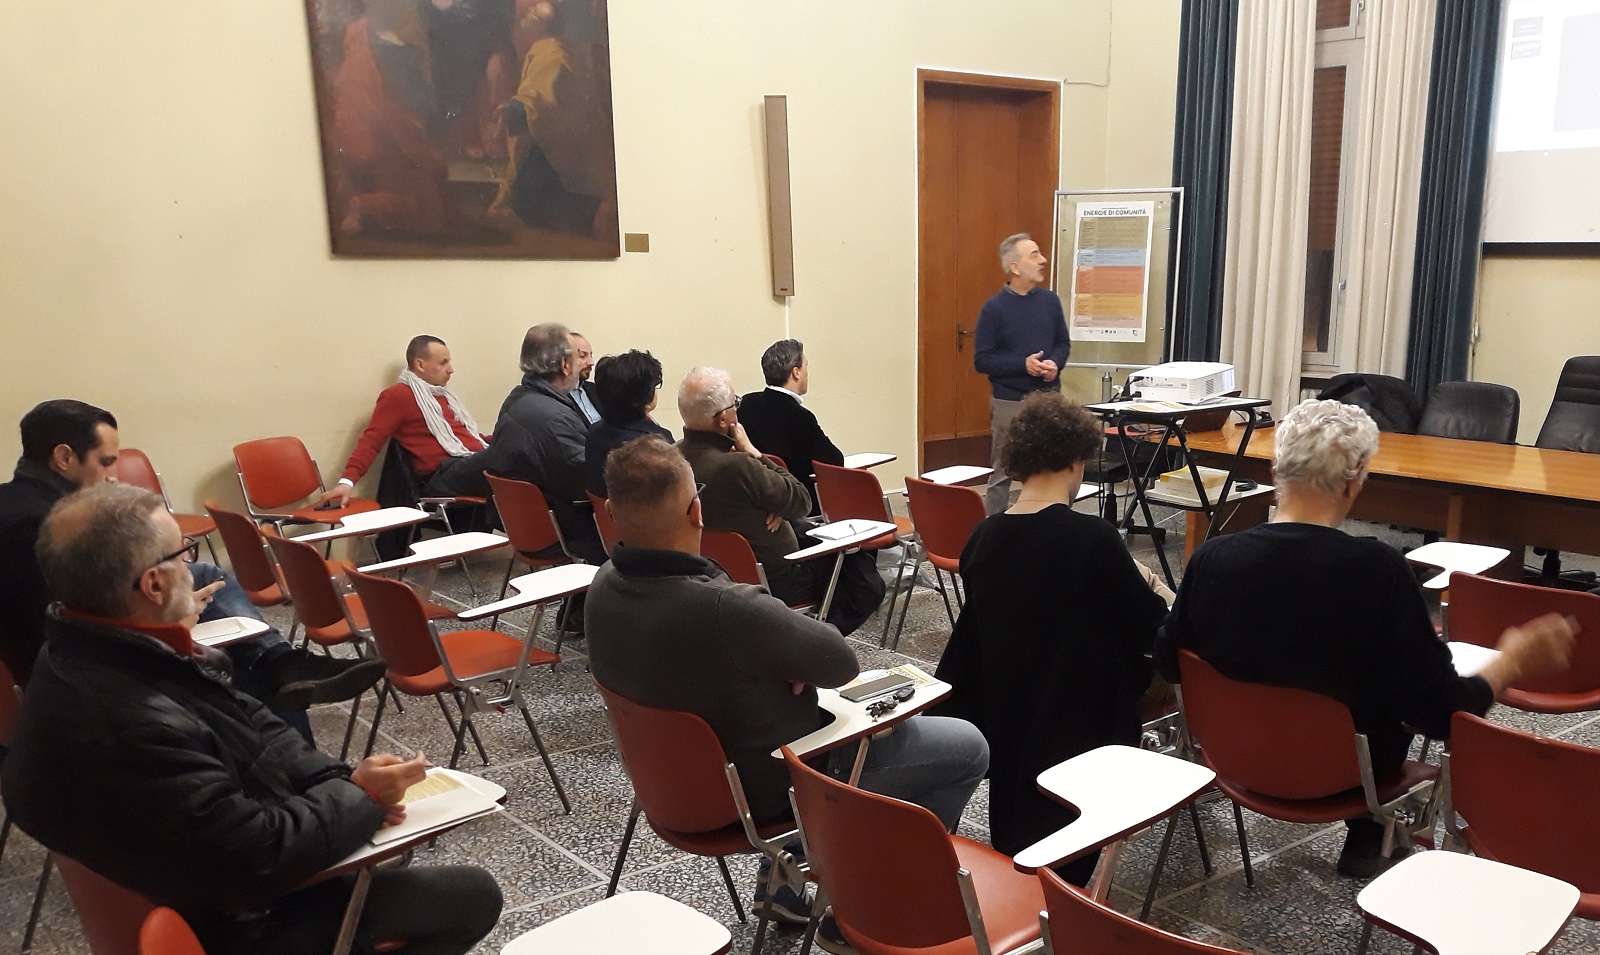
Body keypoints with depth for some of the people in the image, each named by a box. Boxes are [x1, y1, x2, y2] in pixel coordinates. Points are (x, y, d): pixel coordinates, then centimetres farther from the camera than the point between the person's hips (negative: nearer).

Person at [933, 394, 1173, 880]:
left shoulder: (982, 538, -8)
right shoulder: (1092, 538, -26)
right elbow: (1152, 629, -14)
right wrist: (1143, 584, 10)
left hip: (1003, 724, 7)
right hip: (1077, 726, -7)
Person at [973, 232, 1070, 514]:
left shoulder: (1050, 300, 4)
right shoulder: (994, 308, -8)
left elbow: (1063, 343, 13)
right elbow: (982, 360, -9)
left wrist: (1055, 363, -9)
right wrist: (1023, 364, -20)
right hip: (1009, 403, -4)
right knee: (1001, 473, 4)